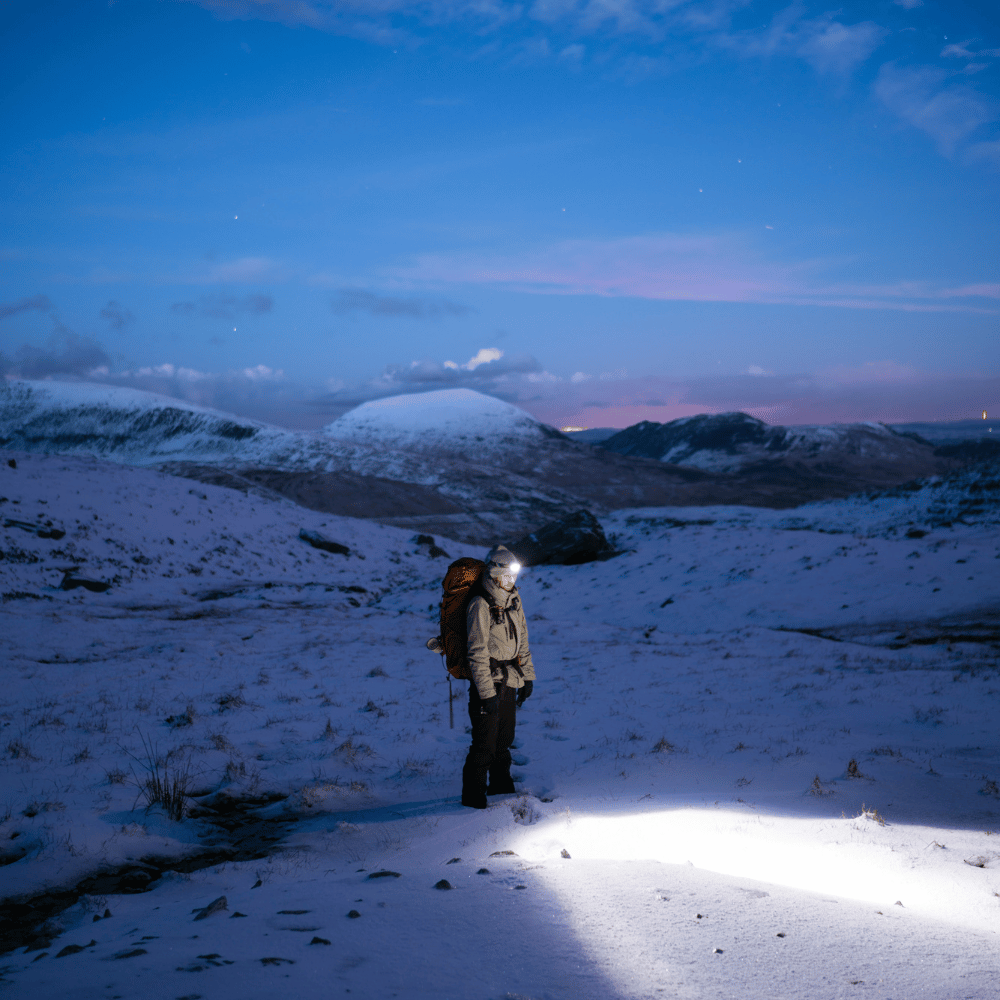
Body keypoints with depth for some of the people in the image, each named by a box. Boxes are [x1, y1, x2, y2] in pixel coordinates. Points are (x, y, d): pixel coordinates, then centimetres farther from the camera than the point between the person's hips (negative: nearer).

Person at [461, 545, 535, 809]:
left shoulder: (514, 600, 8)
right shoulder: (480, 606, -17)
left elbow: (522, 641, 18)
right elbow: (478, 653, -18)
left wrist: (527, 676, 16)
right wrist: (487, 693, -20)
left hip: (510, 681, 8)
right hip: (487, 681, -8)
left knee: (505, 738, 18)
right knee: (485, 743, -5)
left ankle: (501, 787, 33)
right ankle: (473, 795, 6)